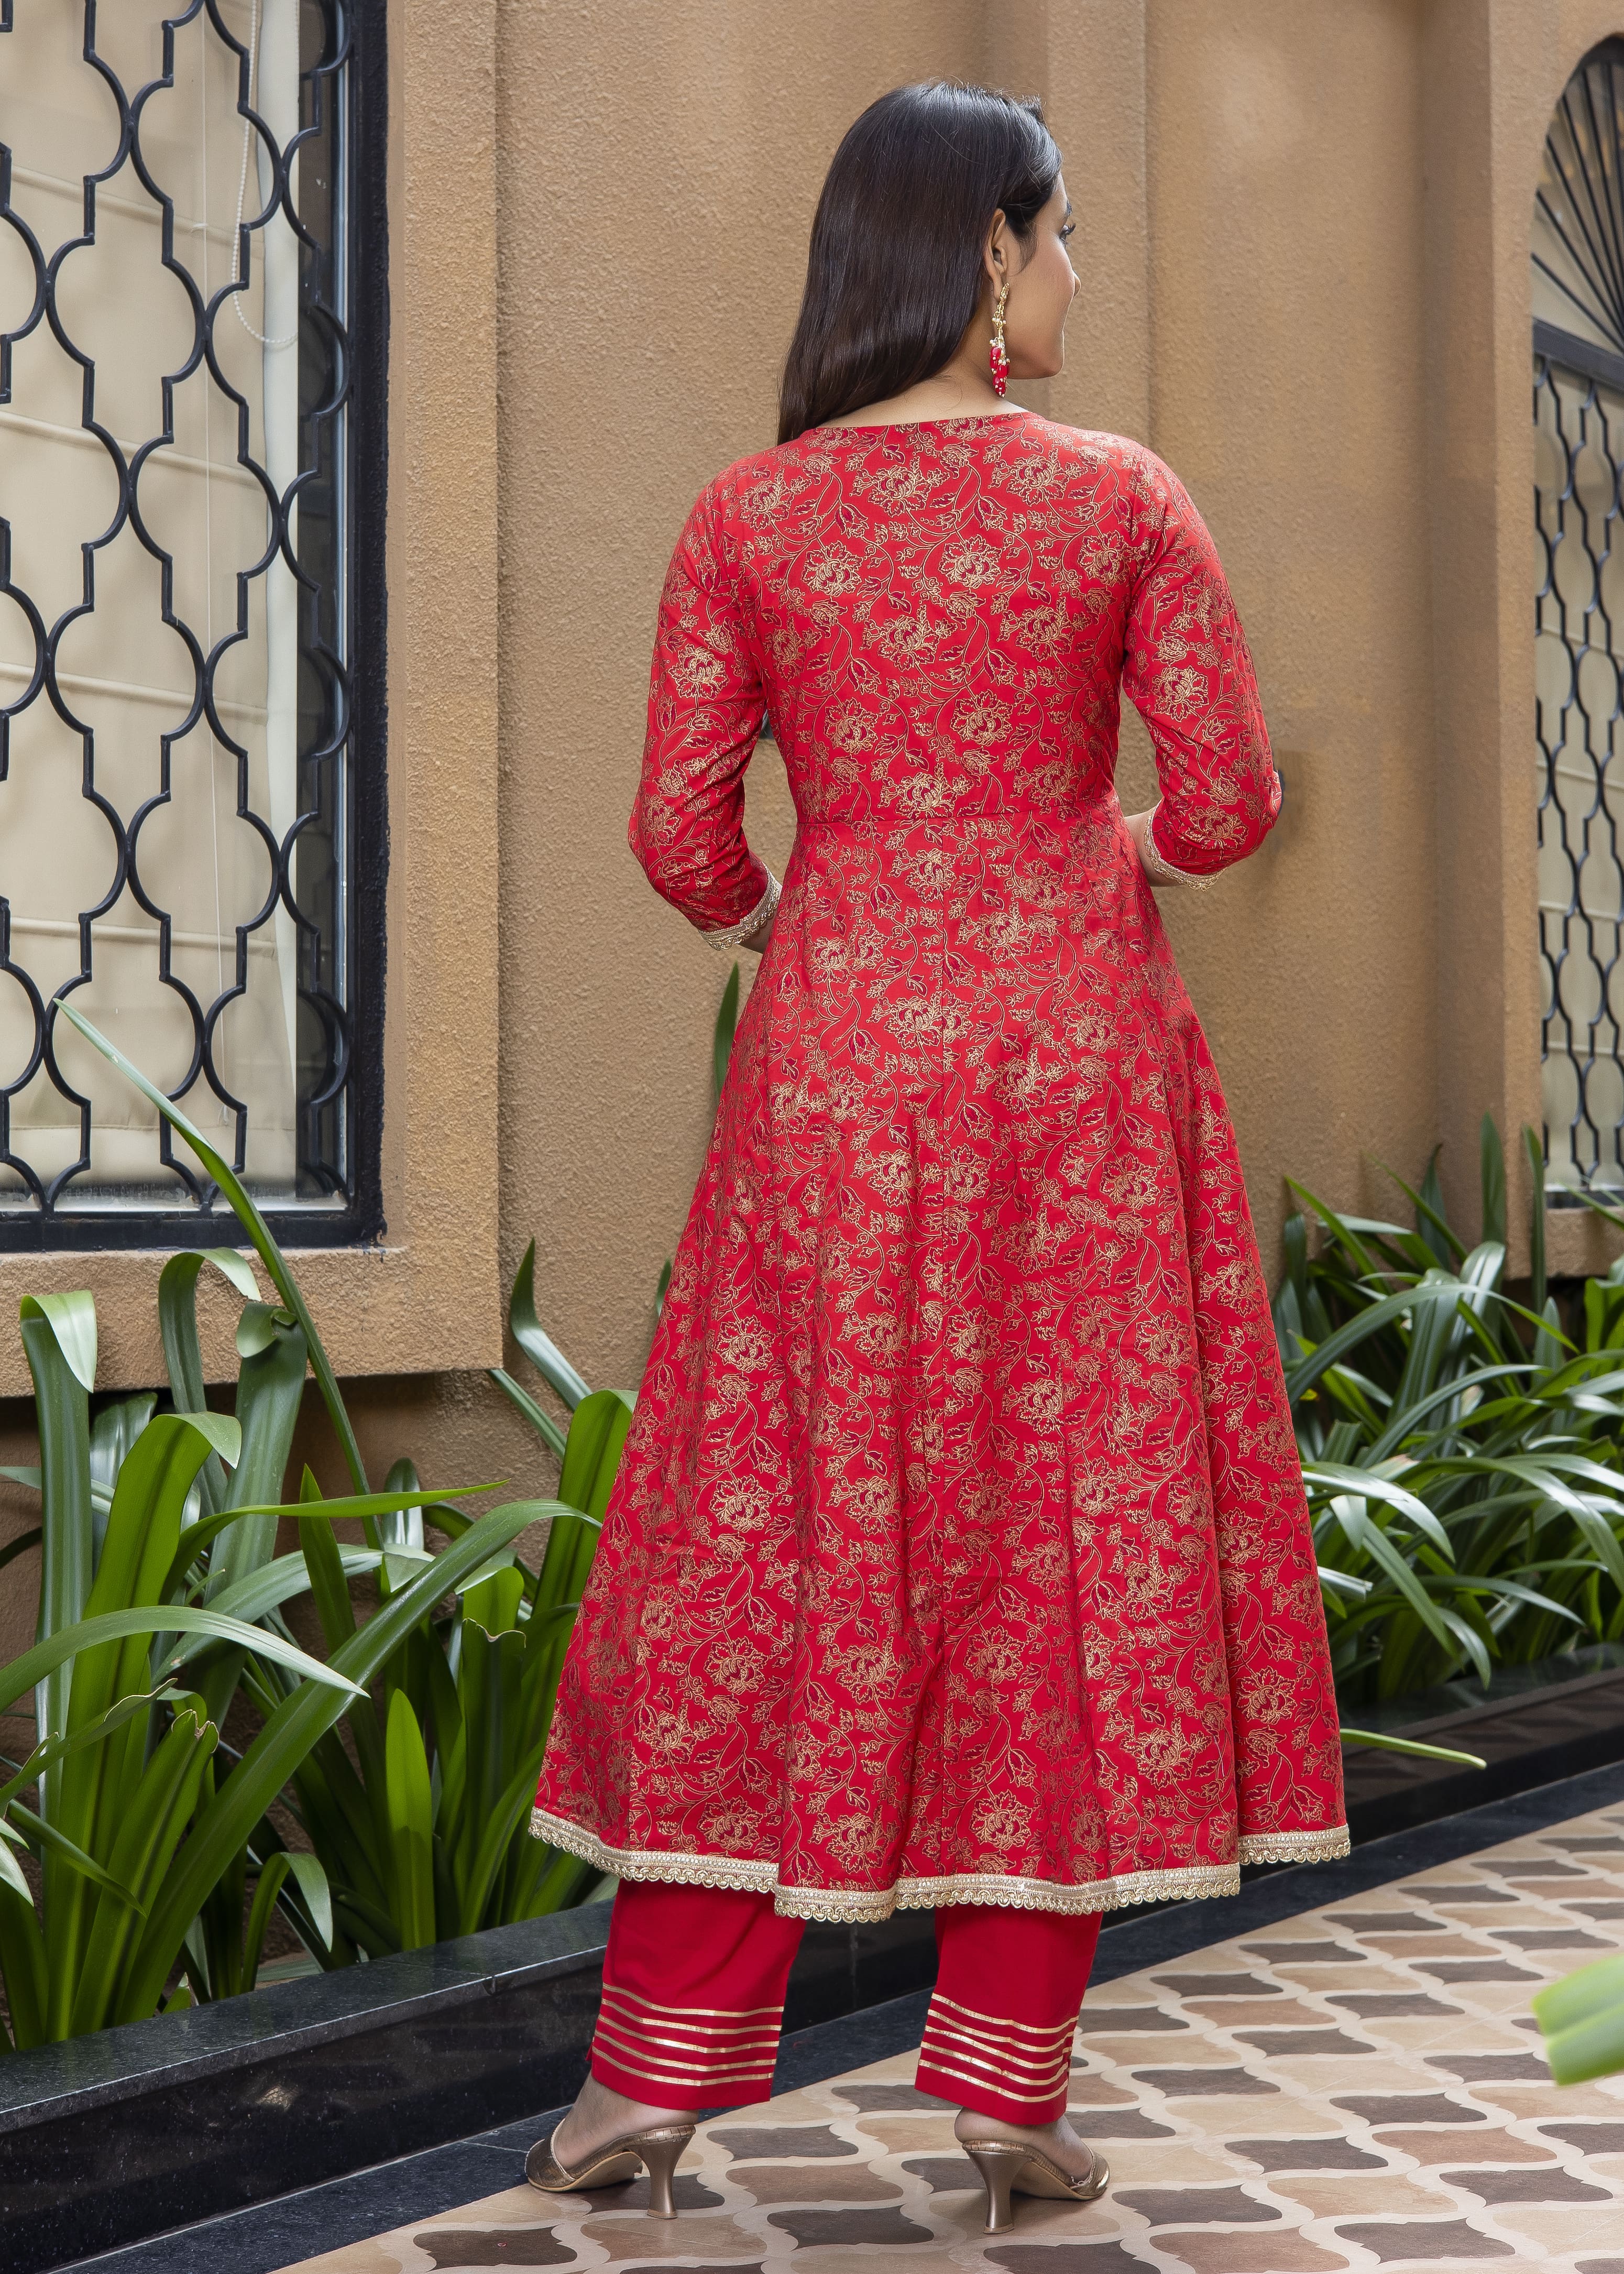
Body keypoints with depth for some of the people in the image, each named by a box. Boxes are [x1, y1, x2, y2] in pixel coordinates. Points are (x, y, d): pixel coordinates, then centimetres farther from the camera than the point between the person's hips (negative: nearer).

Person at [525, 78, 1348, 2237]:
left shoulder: (747, 520, 2)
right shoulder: (1125, 500, 0)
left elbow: (679, 833, 0)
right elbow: (1230, 802, -2)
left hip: (836, 1056, 1)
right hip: (1074, 1051, -1)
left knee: (779, 1536, 8)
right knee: (1077, 1536, 6)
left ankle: (657, 2080, 13)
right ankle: (1010, 2091, 11)